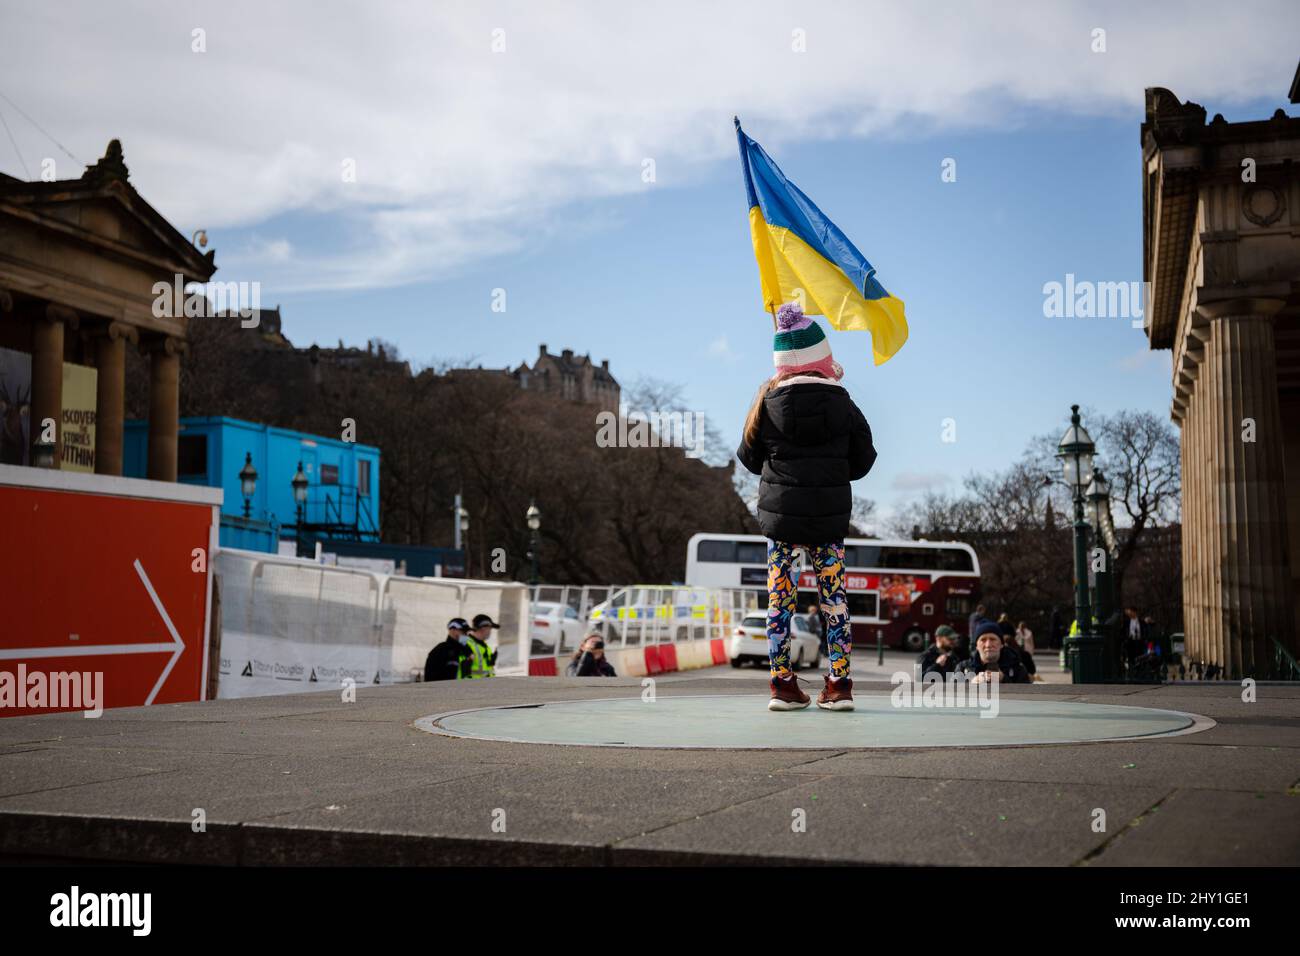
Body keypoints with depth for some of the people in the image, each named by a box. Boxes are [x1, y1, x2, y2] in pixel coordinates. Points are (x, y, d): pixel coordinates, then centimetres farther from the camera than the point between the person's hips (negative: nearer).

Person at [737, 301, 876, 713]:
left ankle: (783, 685, 6)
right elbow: (862, 461, 4)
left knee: (780, 596, 6)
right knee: (834, 597, 7)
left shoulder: (768, 402, -5)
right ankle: (839, 685, 6)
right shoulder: (841, 401, -2)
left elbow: (749, 458, 4)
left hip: (780, 510, 0)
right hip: (830, 514, 1)